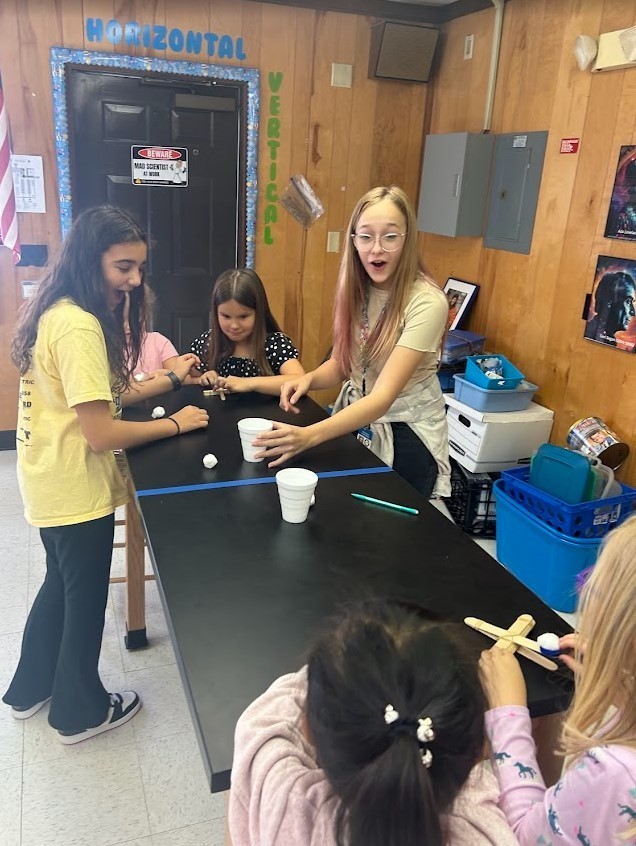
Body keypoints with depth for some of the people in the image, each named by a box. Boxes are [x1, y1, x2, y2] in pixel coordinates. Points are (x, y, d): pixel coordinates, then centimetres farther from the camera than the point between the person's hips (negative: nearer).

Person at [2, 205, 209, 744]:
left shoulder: (62, 312, 5)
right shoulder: (79, 326, -26)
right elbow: (101, 433, -28)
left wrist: (169, 379, 4)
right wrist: (175, 424, -16)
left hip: (51, 481, 9)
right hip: (76, 488, -9)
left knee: (62, 583, 27)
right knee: (85, 597, 12)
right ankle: (81, 711, 35)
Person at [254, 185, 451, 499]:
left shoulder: (427, 303, -26)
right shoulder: (356, 289, -7)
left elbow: (383, 396, -33)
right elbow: (342, 362, 5)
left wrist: (309, 436, -45)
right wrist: (309, 378, -18)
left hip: (405, 436, -5)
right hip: (354, 421, 5)